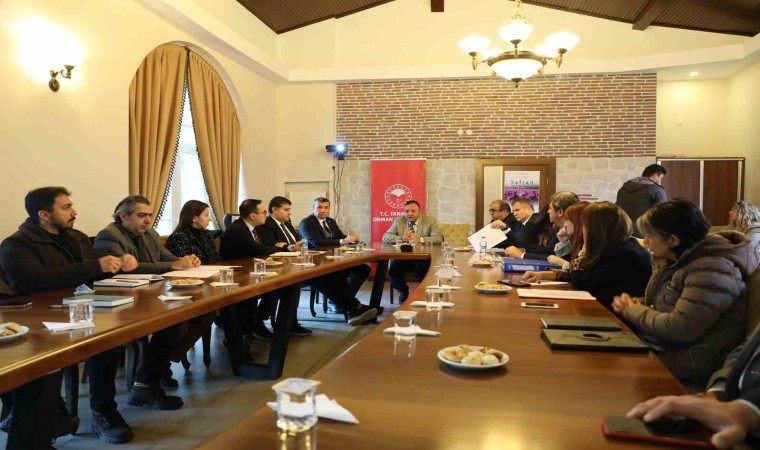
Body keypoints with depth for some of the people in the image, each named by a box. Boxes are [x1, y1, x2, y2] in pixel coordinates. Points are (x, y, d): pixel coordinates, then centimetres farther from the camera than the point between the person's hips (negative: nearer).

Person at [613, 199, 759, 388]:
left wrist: (632, 311, -11)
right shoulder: (676, 260, 9)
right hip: (659, 346, 9)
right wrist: (636, 303, 0)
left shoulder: (710, 270, -20)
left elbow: (679, 329, -26)